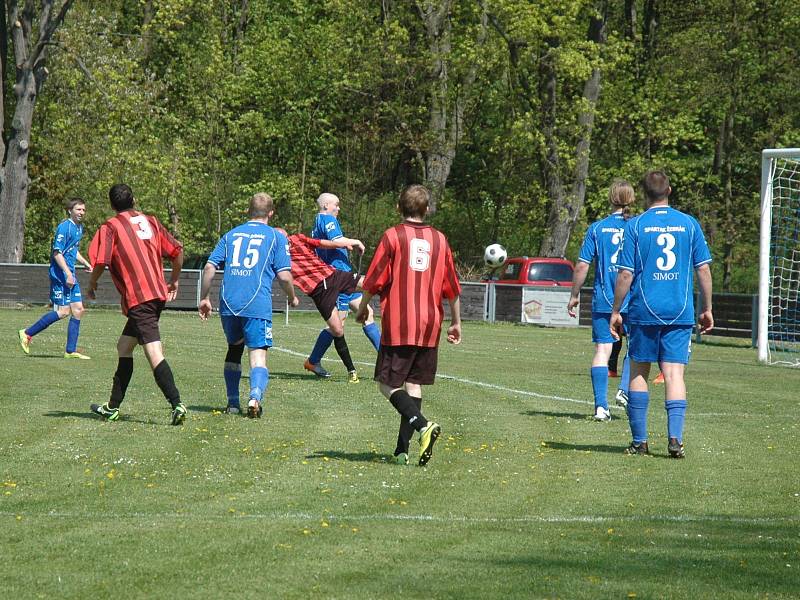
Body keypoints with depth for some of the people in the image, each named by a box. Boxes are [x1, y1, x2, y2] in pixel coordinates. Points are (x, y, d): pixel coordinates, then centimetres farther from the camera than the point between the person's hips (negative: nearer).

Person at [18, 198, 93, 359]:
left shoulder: (79, 228, 15)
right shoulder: (64, 227, -14)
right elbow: (57, 253, -20)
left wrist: (86, 263, 16)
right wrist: (68, 274, -26)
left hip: (70, 275, 9)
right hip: (60, 274, -9)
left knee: (78, 309, 4)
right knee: (63, 311, -12)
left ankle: (71, 351, 8)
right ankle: (27, 334, -2)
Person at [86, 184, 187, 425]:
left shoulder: (110, 227, -1)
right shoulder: (150, 221, 15)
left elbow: (100, 261, -11)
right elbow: (177, 251, 13)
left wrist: (92, 284, 9)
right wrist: (173, 281, 27)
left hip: (138, 299, -7)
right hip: (158, 294, 7)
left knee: (154, 352, -15)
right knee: (124, 346, 18)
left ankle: (176, 404, -29)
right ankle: (113, 407, 22)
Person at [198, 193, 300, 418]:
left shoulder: (231, 235, 16)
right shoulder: (276, 237, 5)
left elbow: (209, 268, 9)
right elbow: (284, 275, -2)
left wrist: (204, 298, 18)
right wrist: (292, 298, 16)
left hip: (229, 304, 4)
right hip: (257, 306, -4)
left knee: (234, 348, 22)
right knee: (258, 355, -5)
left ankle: (232, 403, 22)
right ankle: (255, 396, -30)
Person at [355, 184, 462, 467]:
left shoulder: (393, 236, -3)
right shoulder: (439, 239, 10)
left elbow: (374, 280, -5)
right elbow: (452, 288, 14)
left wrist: (363, 307, 12)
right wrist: (456, 322, 25)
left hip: (398, 326, -4)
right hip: (430, 326, 4)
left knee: (388, 383, 0)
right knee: (414, 384, 9)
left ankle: (423, 425, -22)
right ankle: (402, 449, 5)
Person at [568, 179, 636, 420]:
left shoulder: (597, 228, 0)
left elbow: (582, 265, -1)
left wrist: (574, 296, 9)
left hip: (603, 301, 0)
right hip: (633, 300, 0)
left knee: (602, 350, 1)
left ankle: (601, 406, -5)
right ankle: (625, 389, 4)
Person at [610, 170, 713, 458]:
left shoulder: (635, 226, -3)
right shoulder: (689, 224, 3)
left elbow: (625, 274, -4)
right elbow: (703, 269, 4)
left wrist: (616, 311, 4)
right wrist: (707, 309, 13)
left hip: (644, 312, -1)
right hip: (680, 313, 1)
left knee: (639, 372, 11)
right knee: (674, 374, -1)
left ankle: (639, 441, 11)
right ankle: (675, 437, -16)